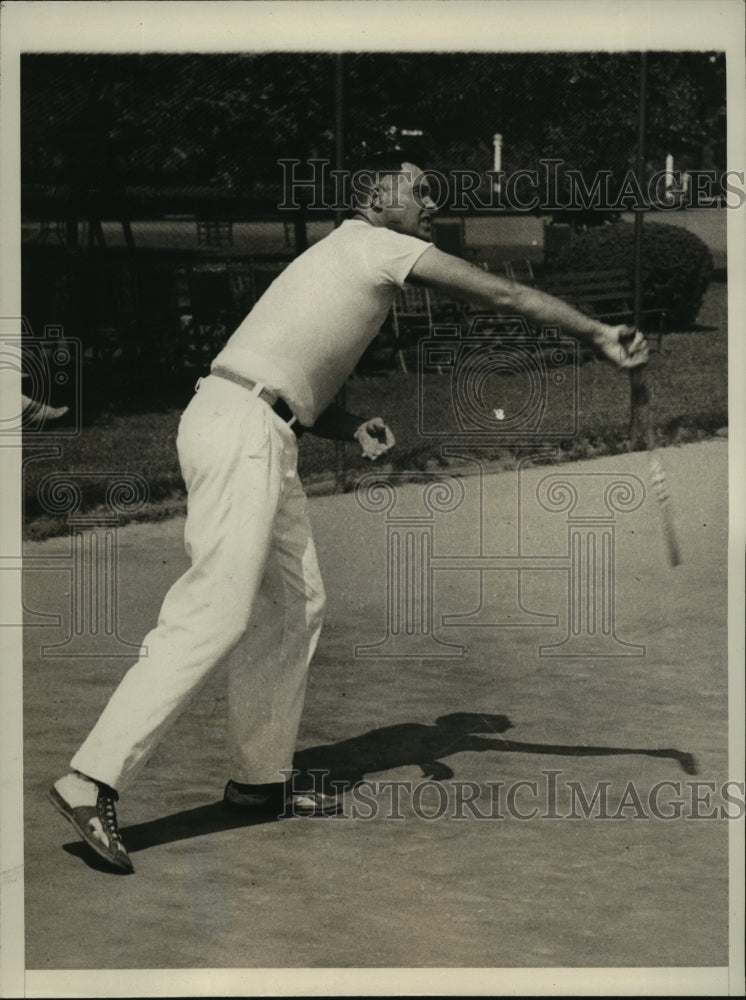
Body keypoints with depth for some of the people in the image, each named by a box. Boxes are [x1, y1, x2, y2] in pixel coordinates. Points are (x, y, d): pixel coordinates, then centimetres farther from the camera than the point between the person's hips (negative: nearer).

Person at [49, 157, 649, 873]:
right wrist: (596, 333, 8)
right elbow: (501, 294, 1)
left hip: (262, 437, 10)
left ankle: (259, 779, 20)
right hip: (239, 430, -10)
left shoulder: (349, 261, 26)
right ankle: (91, 782, -17)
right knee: (215, 614, -16)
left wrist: (353, 430, 8)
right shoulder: (375, 244, -1)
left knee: (294, 605, 13)